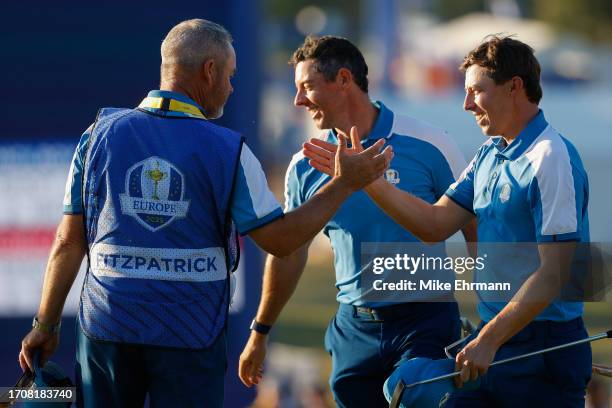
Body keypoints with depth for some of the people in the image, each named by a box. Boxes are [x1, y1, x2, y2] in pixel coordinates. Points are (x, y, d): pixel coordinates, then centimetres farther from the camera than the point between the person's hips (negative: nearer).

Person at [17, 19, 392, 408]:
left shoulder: (101, 134, 1)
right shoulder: (228, 149, -5)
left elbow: (69, 242, 2)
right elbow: (280, 239, -1)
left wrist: (46, 324, 10)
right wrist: (346, 183, 7)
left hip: (106, 328, 2)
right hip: (190, 336, -2)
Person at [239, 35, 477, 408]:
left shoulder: (427, 146, -7)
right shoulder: (305, 166, 5)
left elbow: (475, 230, -2)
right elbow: (288, 251, 17)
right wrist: (260, 333, 20)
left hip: (425, 321, -4)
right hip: (354, 329, 4)